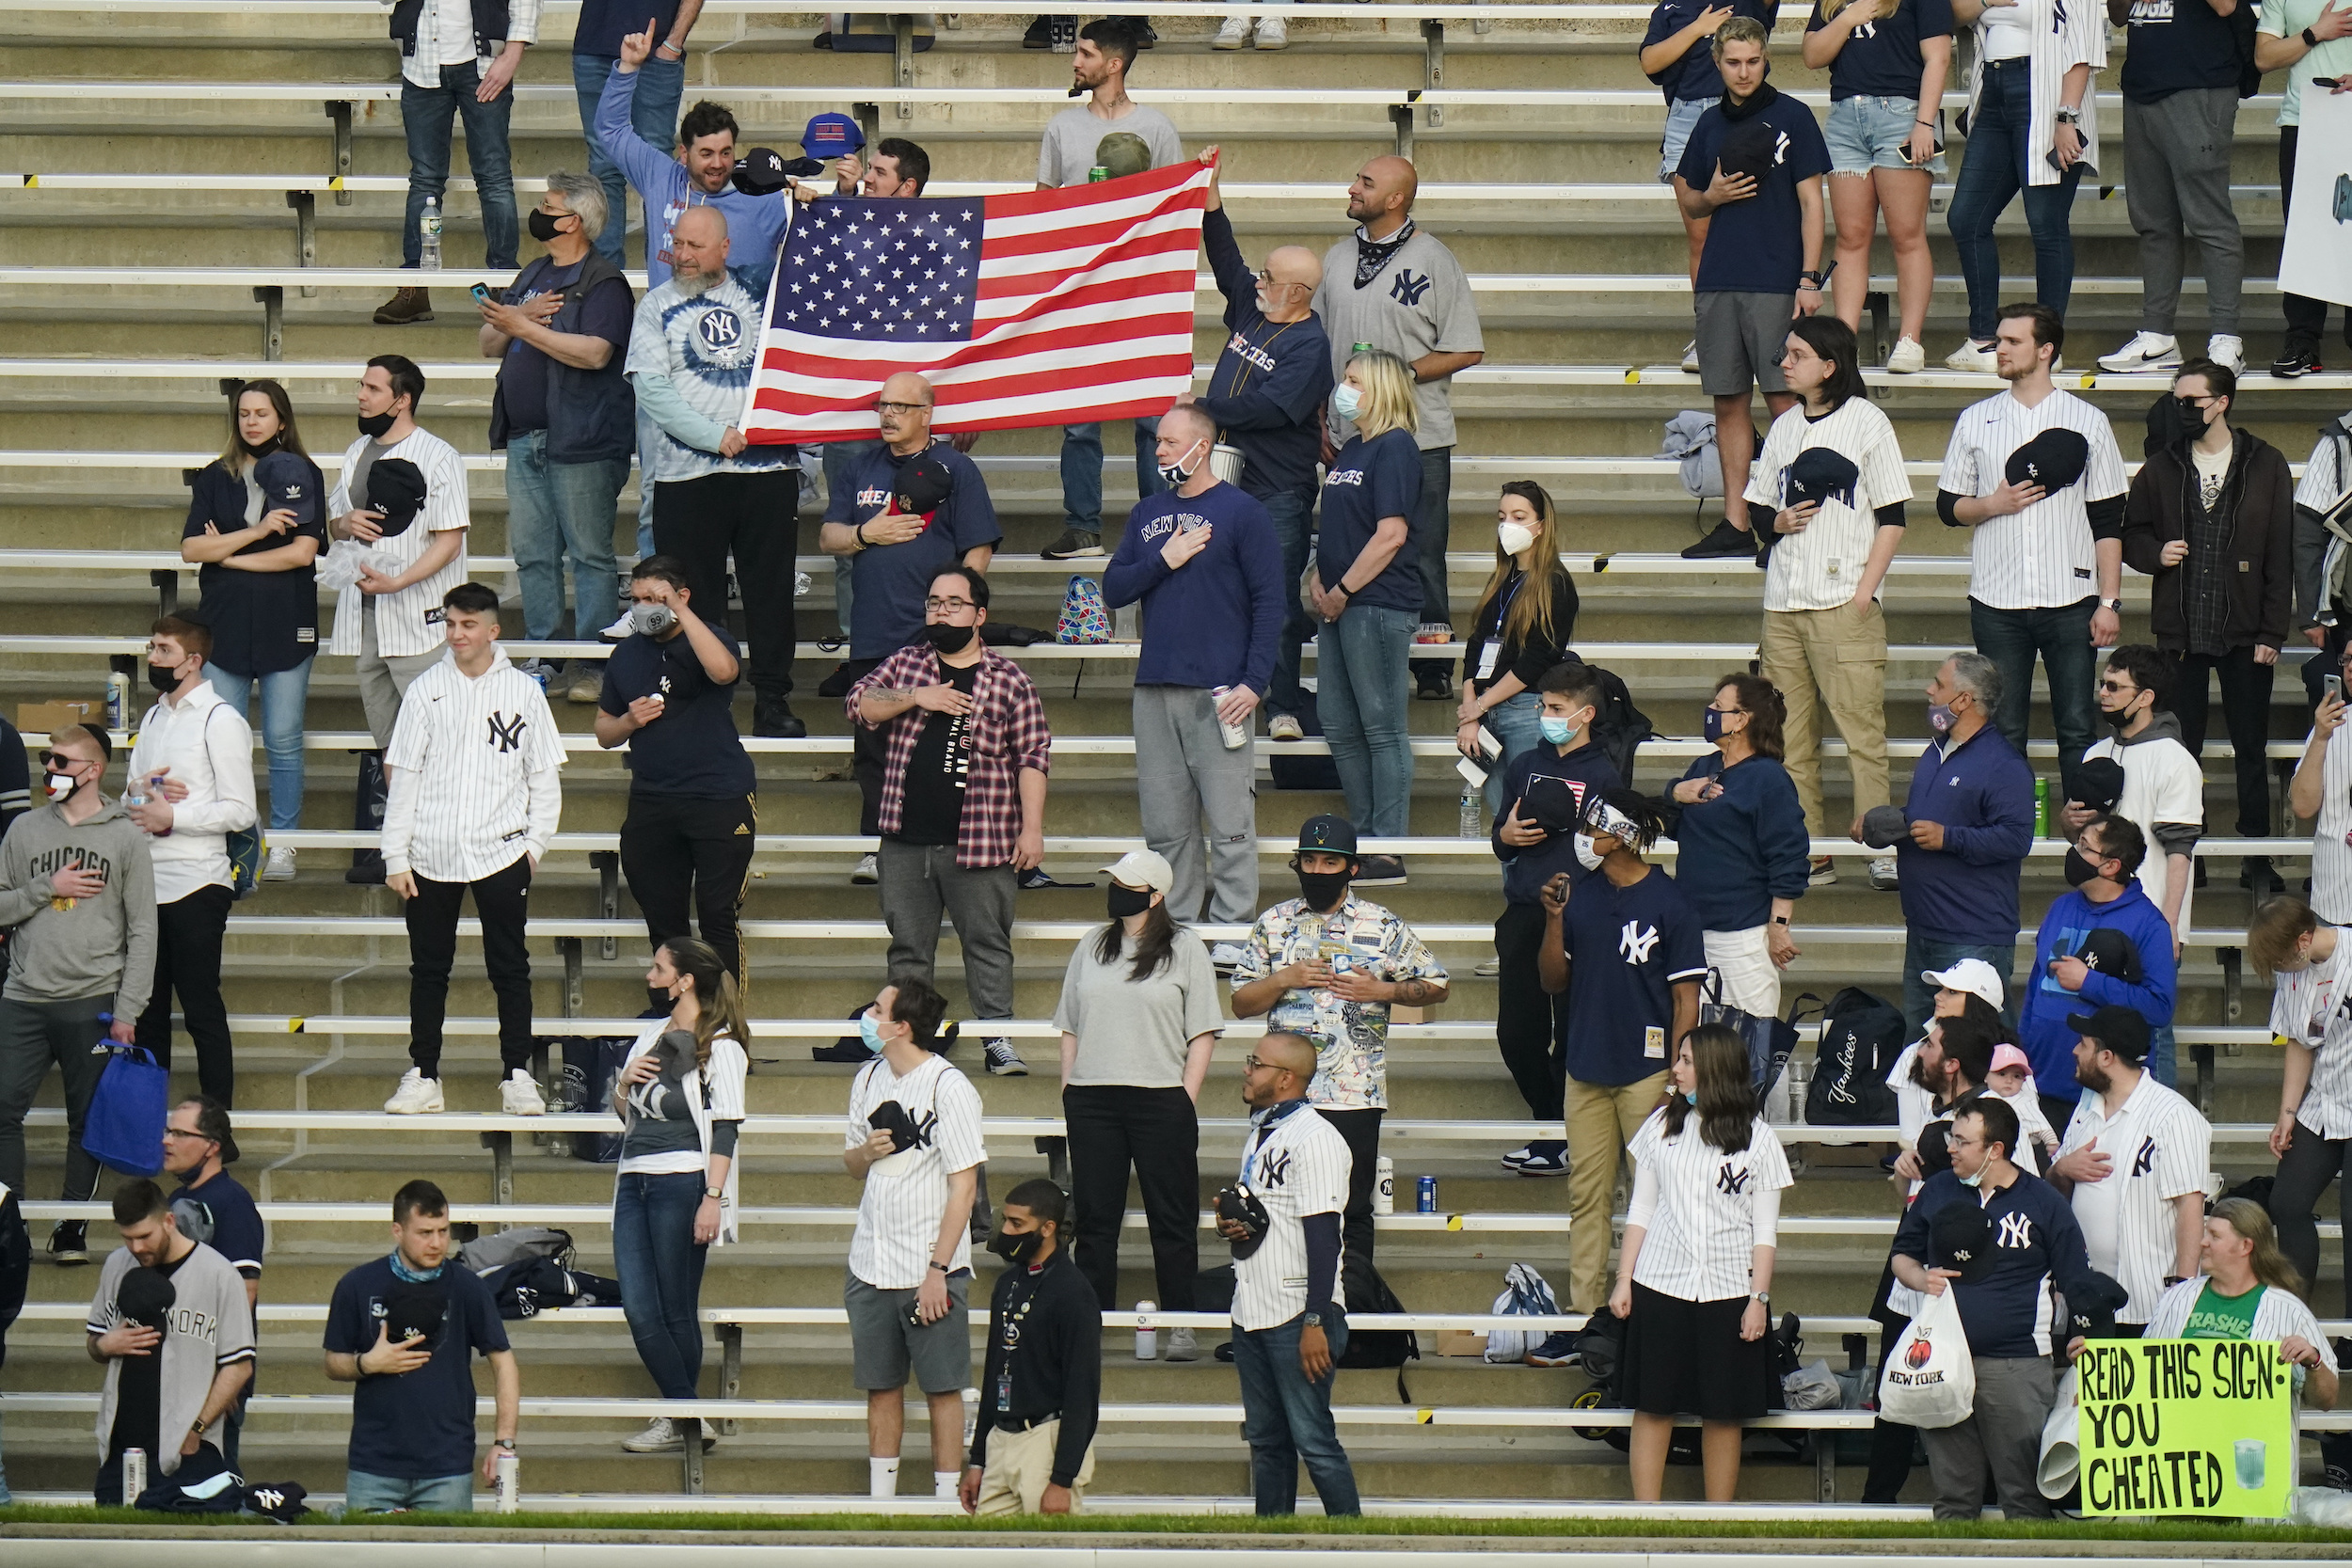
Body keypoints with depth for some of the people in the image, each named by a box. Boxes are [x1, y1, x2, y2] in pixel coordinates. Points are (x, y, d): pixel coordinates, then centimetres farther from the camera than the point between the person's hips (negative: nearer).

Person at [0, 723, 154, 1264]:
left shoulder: (125, 837, 2)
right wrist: (46, 888, -8)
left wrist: (127, 1011, -6)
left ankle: (73, 1226, 11)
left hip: (92, 1002, -2)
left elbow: (143, 930, 1)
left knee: (87, 1120, 4)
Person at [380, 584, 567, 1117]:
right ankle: (422, 1076, 13)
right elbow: (403, 775, 4)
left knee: (510, 967, 1)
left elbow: (544, 778, 7)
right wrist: (396, 856, 0)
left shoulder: (522, 691, 3)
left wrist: (533, 844, -2)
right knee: (428, 968, 6)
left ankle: (517, 1074, 6)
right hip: (431, 854, 1)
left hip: (500, 852, -1)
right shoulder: (427, 689, 4)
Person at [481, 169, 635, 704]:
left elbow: (595, 352, -22)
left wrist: (521, 327, -19)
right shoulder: (534, 276, 18)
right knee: (532, 554, 9)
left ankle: (594, 665, -2)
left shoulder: (602, 283, -8)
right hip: (526, 439, 8)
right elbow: (490, 345, 18)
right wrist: (518, 316, -4)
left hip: (581, 442, -8)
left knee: (590, 554, -4)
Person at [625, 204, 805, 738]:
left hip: (767, 468, 2)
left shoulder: (757, 295, 13)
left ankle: (773, 700, 9)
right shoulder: (657, 306, 6)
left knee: (771, 588, 3)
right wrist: (714, 437, -13)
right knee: (693, 594, 1)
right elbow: (651, 387, -6)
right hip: (688, 474, -2)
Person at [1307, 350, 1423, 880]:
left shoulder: (1394, 449, -11)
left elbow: (1391, 534, -18)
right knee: (1340, 727, 12)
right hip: (1340, 606, 10)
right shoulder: (1351, 450, 17)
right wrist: (1318, 579, 5)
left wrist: (1343, 590, -14)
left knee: (1382, 729, -6)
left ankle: (1389, 851, -4)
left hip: (1378, 604, -10)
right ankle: (1365, 838, 20)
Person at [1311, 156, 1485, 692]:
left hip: (1417, 439, -5)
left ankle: (1433, 668, 7)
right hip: (1348, 438, 5)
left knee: (1419, 557, -1)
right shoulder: (1338, 258, 12)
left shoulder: (1433, 260, -5)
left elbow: (1466, 351, -6)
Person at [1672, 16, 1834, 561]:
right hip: (1718, 282, 5)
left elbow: (1811, 202, -2)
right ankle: (1735, 525, 11)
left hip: (1776, 283, -5)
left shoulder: (1791, 117, 0)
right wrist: (1710, 197, -1)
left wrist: (1809, 279, -10)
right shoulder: (1711, 125, 14)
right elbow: (1688, 201, 23)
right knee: (1729, 401, 6)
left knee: (1783, 397, -7)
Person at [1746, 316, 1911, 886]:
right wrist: (1778, 522, -1)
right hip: (1783, 604, 6)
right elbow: (1757, 509, 23)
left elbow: (1893, 518, -2)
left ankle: (1880, 849, -8)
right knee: (1788, 735, 3)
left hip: (1845, 604, -6)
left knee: (1860, 727, -9)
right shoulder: (1784, 427, 16)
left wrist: (1865, 592, -11)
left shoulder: (1866, 422, -1)